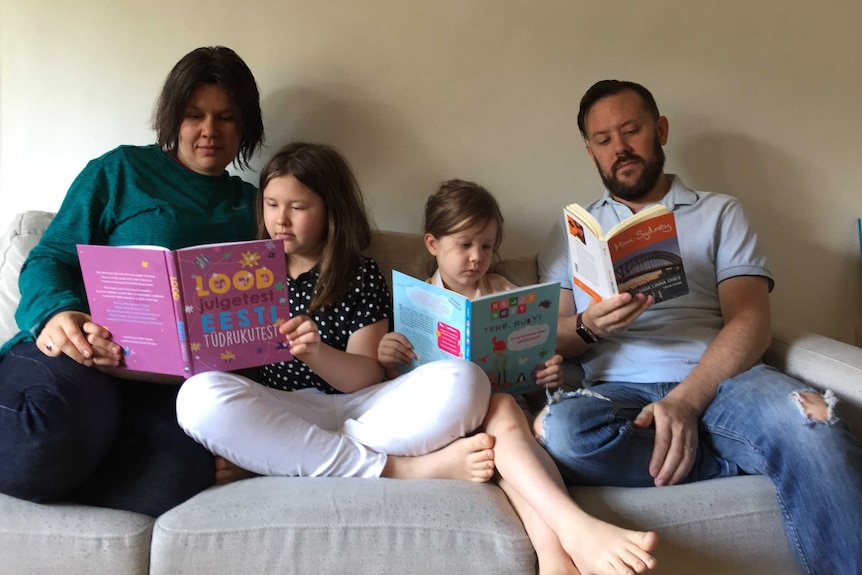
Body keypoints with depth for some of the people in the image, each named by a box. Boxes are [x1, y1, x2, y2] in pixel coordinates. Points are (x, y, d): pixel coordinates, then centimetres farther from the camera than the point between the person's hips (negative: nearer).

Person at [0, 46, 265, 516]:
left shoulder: (249, 206, 22)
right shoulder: (122, 170, 13)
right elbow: (49, 258, 7)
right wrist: (55, 313, -16)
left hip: (171, 379, 2)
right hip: (79, 354, -2)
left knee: (167, 482, -33)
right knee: (50, 445, -38)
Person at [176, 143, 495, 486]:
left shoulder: (361, 275, 8)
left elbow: (368, 377, -1)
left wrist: (314, 352, -21)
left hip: (354, 409, 0)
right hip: (275, 412, 1)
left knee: (463, 379, -25)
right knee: (200, 395, -32)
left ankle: (262, 458, -28)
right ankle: (395, 468, -26)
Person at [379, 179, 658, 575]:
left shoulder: (508, 294, 17)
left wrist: (549, 373, -8)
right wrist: (387, 361, -15)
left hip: (506, 399, 2)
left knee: (504, 420, -37)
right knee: (501, 411, -37)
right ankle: (575, 527, -56)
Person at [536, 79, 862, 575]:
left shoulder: (720, 213, 16)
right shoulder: (572, 232, 20)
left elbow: (751, 321, 1)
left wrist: (686, 399, -17)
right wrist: (589, 326, -13)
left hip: (717, 381, -1)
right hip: (620, 390, 2)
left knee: (807, 417, -35)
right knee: (560, 428, -34)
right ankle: (751, 459, -17)